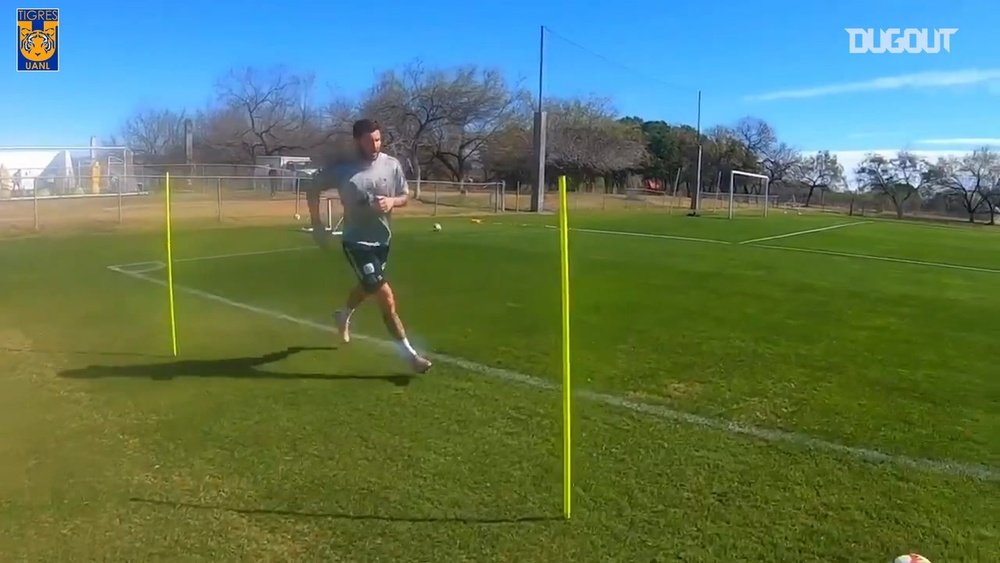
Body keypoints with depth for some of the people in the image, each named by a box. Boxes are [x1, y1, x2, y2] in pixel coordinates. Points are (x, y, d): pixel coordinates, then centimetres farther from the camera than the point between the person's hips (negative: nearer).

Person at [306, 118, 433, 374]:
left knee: (367, 288, 27)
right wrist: (317, 223, -4)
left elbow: (405, 195, 5)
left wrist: (392, 201, -18)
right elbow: (313, 190, 1)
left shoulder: (392, 165, -6)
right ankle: (409, 354, -3)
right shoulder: (343, 169, -14)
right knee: (386, 298, -13)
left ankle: (343, 315, 61)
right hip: (356, 241, -5)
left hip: (382, 239, 5)